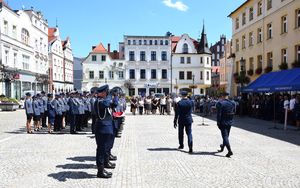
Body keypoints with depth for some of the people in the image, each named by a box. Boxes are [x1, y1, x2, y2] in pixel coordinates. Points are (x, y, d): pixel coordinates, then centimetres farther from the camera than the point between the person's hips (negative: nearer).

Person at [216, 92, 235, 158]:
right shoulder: (232, 103, 6)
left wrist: (218, 123, -10)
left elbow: (218, 114, -15)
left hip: (223, 122, -6)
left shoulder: (220, 103, -13)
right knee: (226, 136, 19)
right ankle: (222, 147, 38)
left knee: (225, 136, -5)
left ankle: (230, 151, -15)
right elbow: (233, 113, 10)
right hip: (230, 122, 6)